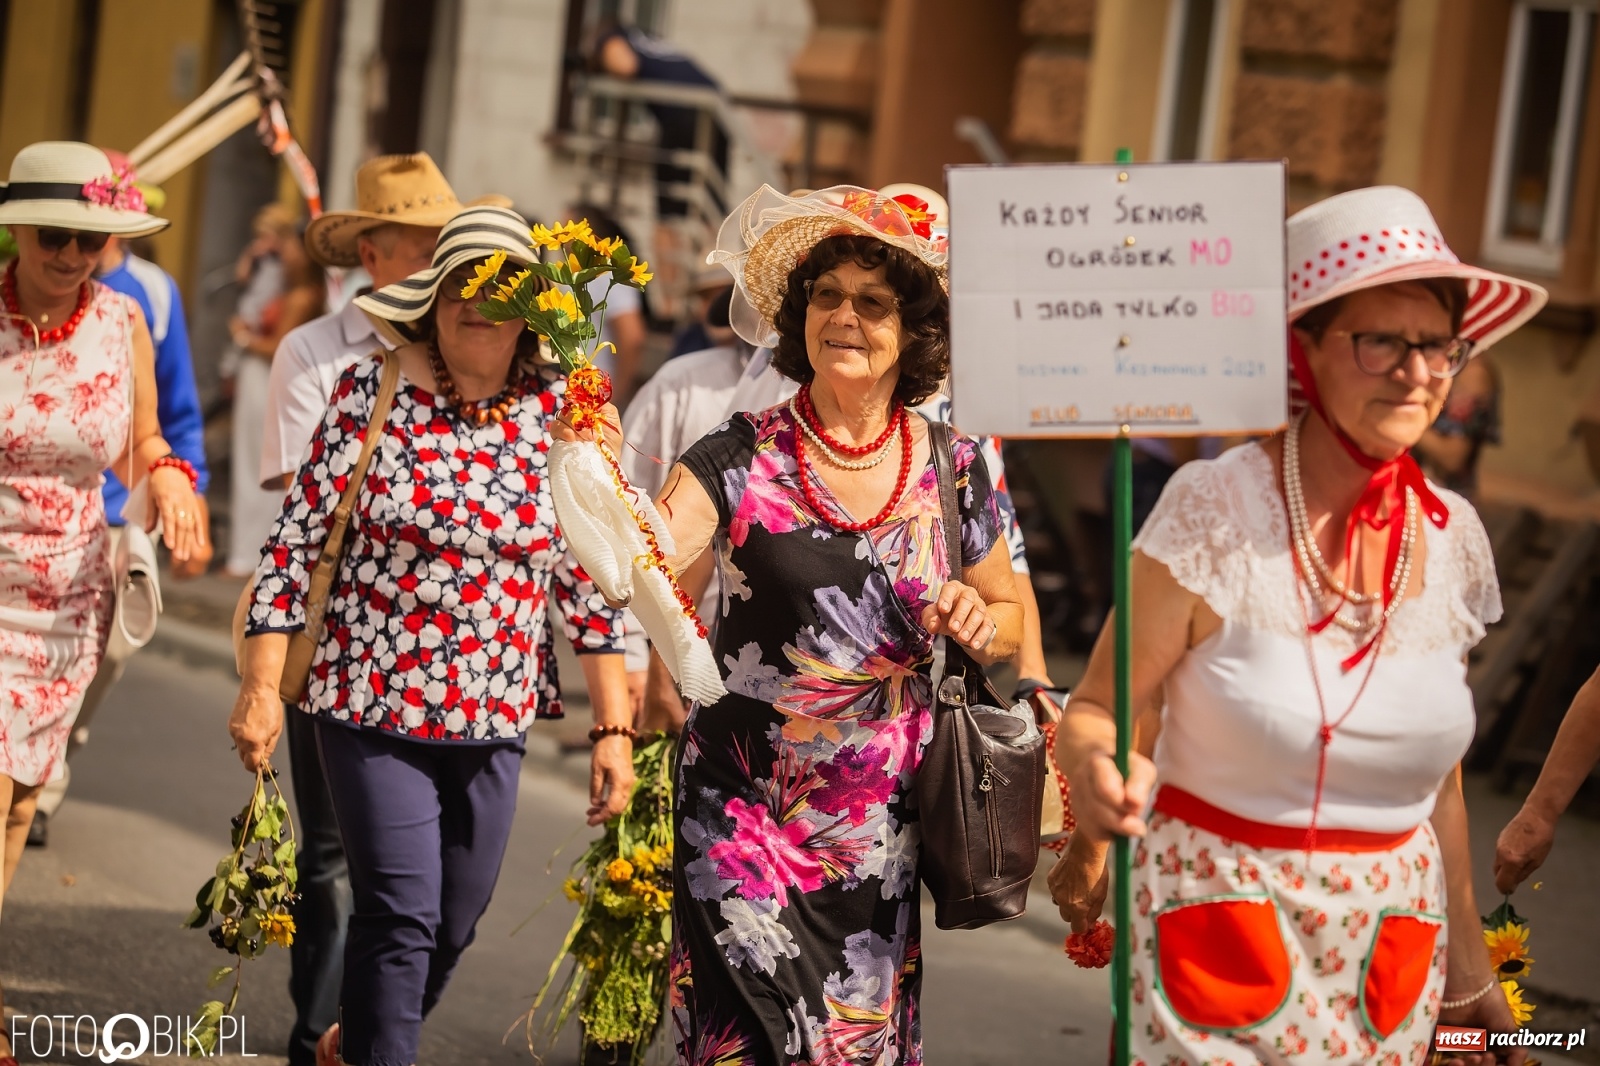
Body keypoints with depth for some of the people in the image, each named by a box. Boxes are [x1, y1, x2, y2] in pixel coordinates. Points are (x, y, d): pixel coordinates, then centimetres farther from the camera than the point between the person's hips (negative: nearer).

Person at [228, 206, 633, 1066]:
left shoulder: (562, 414, -1)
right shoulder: (373, 391, -7)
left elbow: (589, 579, 3)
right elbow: (297, 536, -4)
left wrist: (613, 727, 0)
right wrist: (261, 684, -8)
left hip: (494, 718, 3)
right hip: (374, 705, -3)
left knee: (455, 922, 14)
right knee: (401, 913, -11)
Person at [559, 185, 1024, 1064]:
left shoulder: (951, 469, 1)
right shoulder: (745, 457, -7)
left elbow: (1010, 616, 15)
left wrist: (978, 621, -9)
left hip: (879, 829, 2)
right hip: (745, 817, -2)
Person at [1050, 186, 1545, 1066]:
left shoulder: (1453, 539, 1)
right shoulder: (1215, 508, -13)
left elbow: (1434, 769, 11)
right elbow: (1094, 708, -10)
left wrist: (1466, 960, 17)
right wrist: (1094, 774, -32)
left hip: (1389, 942, 4)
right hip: (1212, 922, -4)